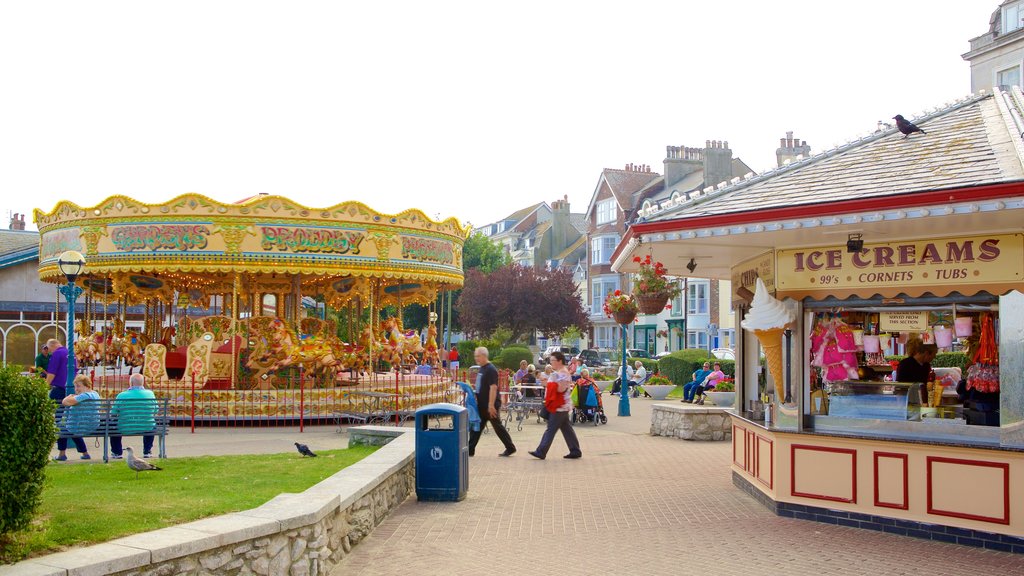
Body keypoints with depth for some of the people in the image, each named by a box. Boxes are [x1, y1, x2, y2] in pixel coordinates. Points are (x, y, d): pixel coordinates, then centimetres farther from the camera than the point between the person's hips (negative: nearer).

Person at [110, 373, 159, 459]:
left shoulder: (121, 396, -11)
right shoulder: (150, 394, -6)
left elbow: (113, 414, -3)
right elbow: (156, 411, 7)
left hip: (125, 429, -1)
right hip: (146, 429, 1)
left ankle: (117, 453, 35)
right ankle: (147, 452, 35)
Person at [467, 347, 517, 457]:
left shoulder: (491, 370, -17)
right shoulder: (482, 368, 12)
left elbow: (493, 388, -23)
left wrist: (491, 405, -26)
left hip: (490, 405, -9)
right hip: (482, 405, 9)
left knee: (497, 427, 1)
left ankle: (510, 448, 13)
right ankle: (470, 450, 11)